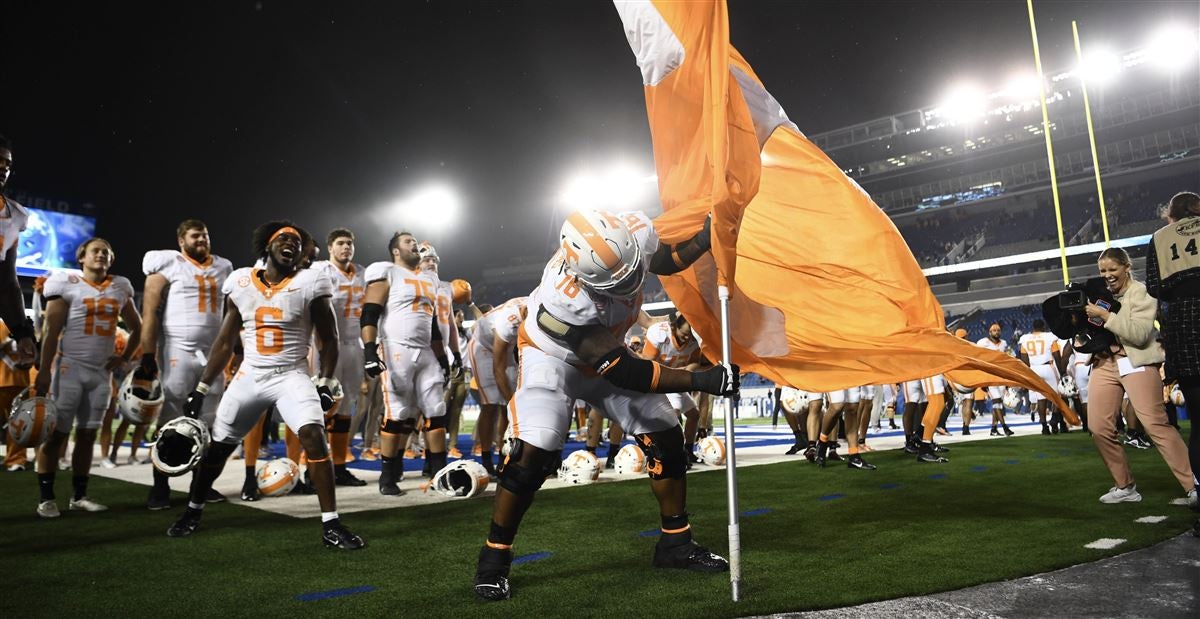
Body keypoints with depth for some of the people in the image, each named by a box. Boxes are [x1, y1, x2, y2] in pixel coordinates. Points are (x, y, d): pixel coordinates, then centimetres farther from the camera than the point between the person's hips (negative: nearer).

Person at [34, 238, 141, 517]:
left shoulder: (120, 288, 11)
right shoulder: (66, 284, -4)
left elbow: (137, 327, 23)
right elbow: (52, 331, -8)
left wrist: (124, 358, 13)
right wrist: (44, 370, -14)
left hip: (102, 371, 5)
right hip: (69, 368, -5)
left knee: (88, 435, 9)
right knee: (56, 433, -2)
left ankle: (79, 496, 16)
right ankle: (46, 498, 5)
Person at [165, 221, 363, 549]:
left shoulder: (309, 284, -7)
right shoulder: (241, 283, 3)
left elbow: (329, 339, -1)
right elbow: (224, 342, 10)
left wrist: (326, 384, -7)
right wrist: (201, 389, 9)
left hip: (291, 375, -3)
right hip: (249, 376, 4)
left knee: (315, 438, -22)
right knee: (217, 446, 11)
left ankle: (330, 525, -15)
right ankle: (192, 511, 37)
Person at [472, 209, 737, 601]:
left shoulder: (635, 232, -28)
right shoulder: (563, 302, -42)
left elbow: (664, 261, -1)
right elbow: (622, 373, -34)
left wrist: (704, 239, -21)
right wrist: (700, 381, -36)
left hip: (608, 349, 6)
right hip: (554, 357, -6)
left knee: (665, 437, 2)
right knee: (534, 453, -20)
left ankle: (676, 543, 20)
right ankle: (494, 559, 2)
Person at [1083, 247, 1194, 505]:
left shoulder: (1140, 292, -4)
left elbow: (1139, 334, -16)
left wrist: (1105, 316, -18)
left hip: (1137, 363, -5)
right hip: (1104, 363, 6)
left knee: (1156, 424, -12)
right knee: (1099, 427, 0)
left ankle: (1193, 486, -3)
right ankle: (1125, 487, 13)